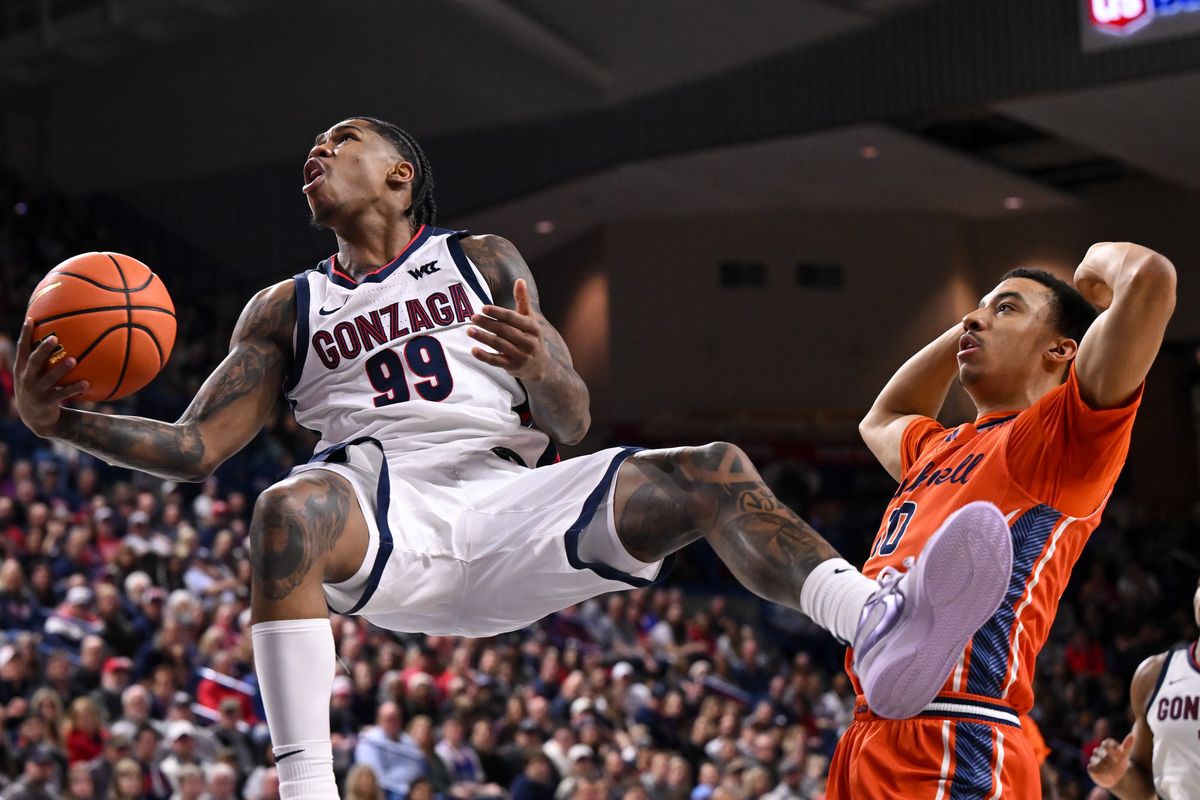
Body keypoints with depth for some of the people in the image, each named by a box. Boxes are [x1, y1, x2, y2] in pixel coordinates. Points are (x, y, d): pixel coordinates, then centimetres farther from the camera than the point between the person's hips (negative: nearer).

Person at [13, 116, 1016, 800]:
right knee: (287, 513, -38)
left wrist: (543, 368, -14)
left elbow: (571, 422, 12)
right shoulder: (286, 310, 22)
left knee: (714, 472, -21)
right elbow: (192, 447, 15)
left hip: (509, 500, 1)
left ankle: (878, 626, -47)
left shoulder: (484, 262, 21)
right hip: (384, 519, -1)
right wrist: (59, 419, -3)